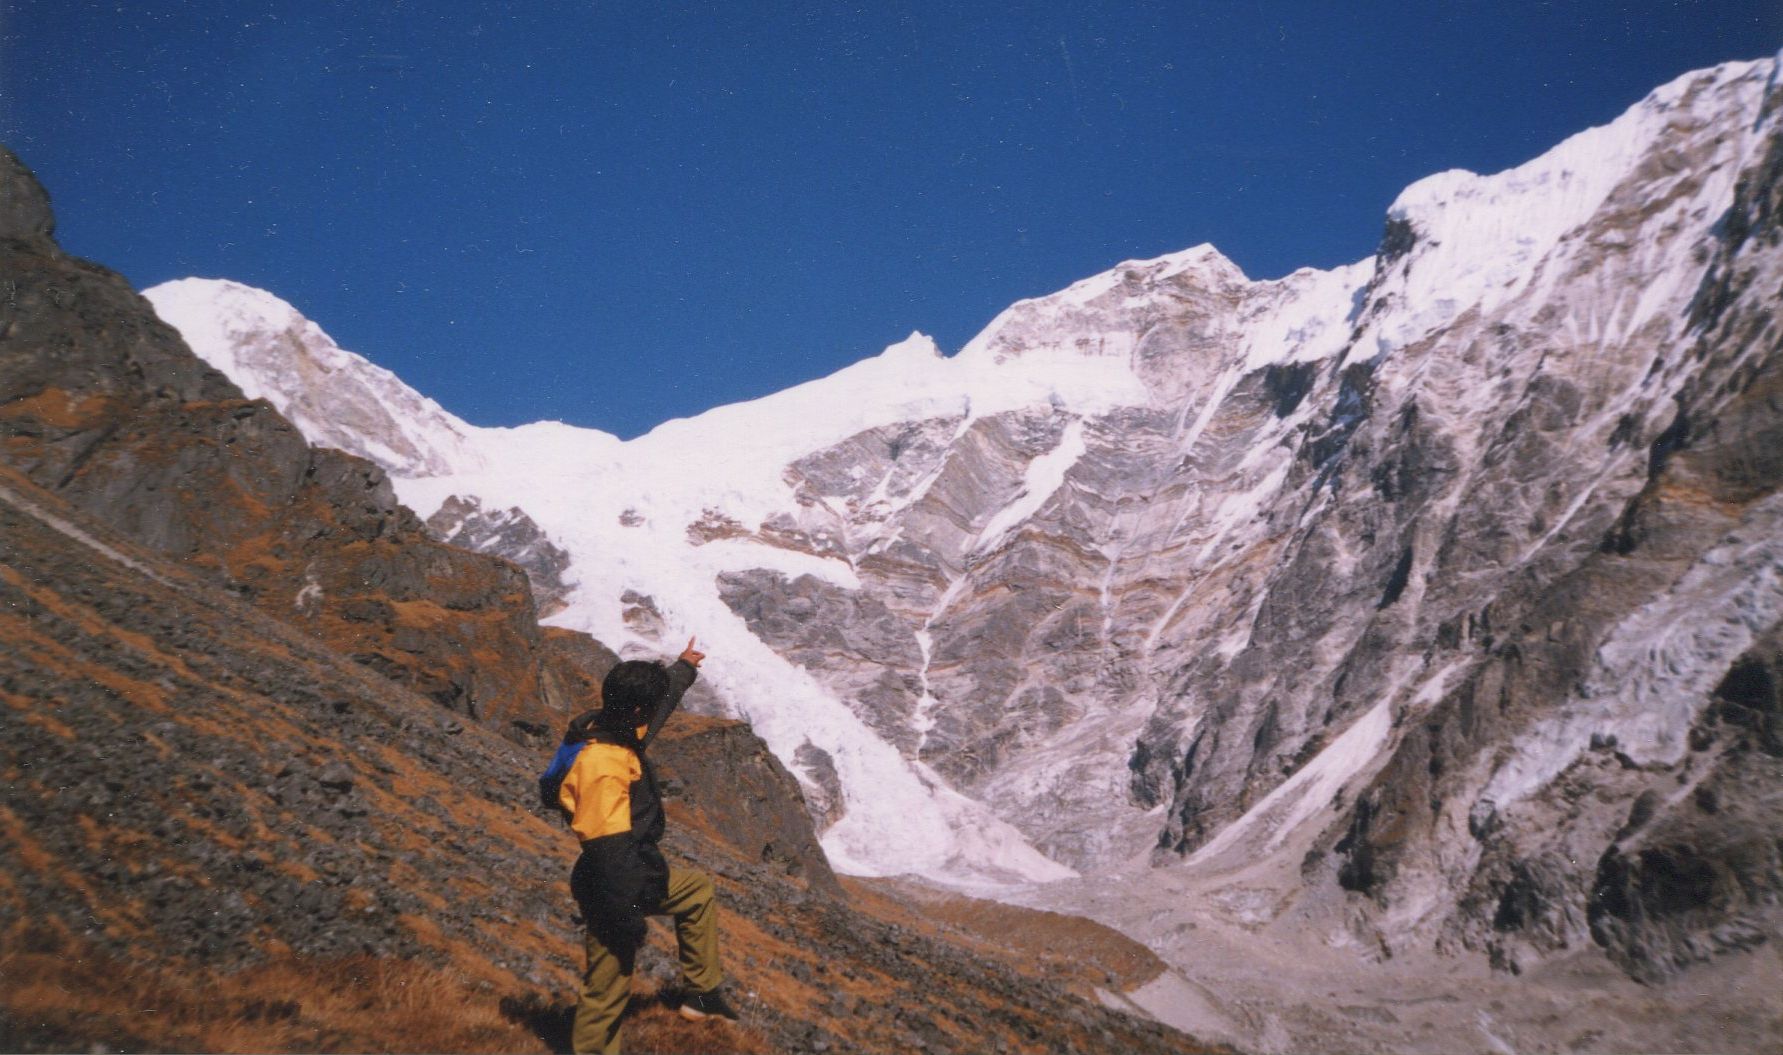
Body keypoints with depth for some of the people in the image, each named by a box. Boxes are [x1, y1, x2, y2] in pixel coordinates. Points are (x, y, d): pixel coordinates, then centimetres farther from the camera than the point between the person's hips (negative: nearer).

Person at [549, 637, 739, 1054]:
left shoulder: (611, 728, -1)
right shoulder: (604, 765, -30)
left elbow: (662, 696, 21)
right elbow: (609, 849, -30)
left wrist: (684, 668, 39)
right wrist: (628, 916, -25)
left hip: (642, 875, 11)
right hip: (617, 890, -11)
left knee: (699, 890, 28)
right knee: (607, 990, 0)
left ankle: (702, 992, 35)